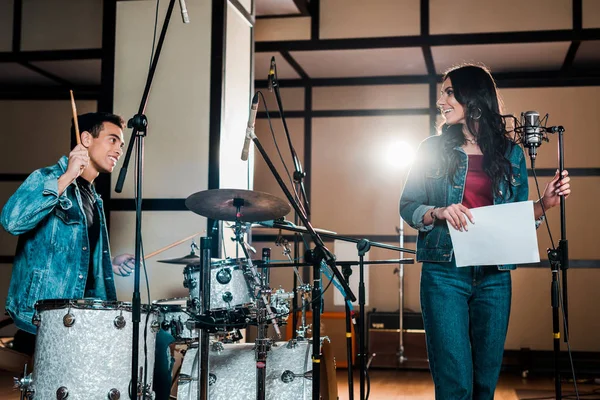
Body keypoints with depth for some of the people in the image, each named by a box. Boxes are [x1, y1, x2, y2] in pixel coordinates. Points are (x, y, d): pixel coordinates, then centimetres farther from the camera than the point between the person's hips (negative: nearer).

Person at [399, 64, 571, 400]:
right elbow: (408, 206, 2)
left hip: (494, 276, 2)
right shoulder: (433, 149, 4)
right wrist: (438, 213, -17)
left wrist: (545, 203, -7)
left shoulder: (510, 153, 8)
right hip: (445, 272, -2)